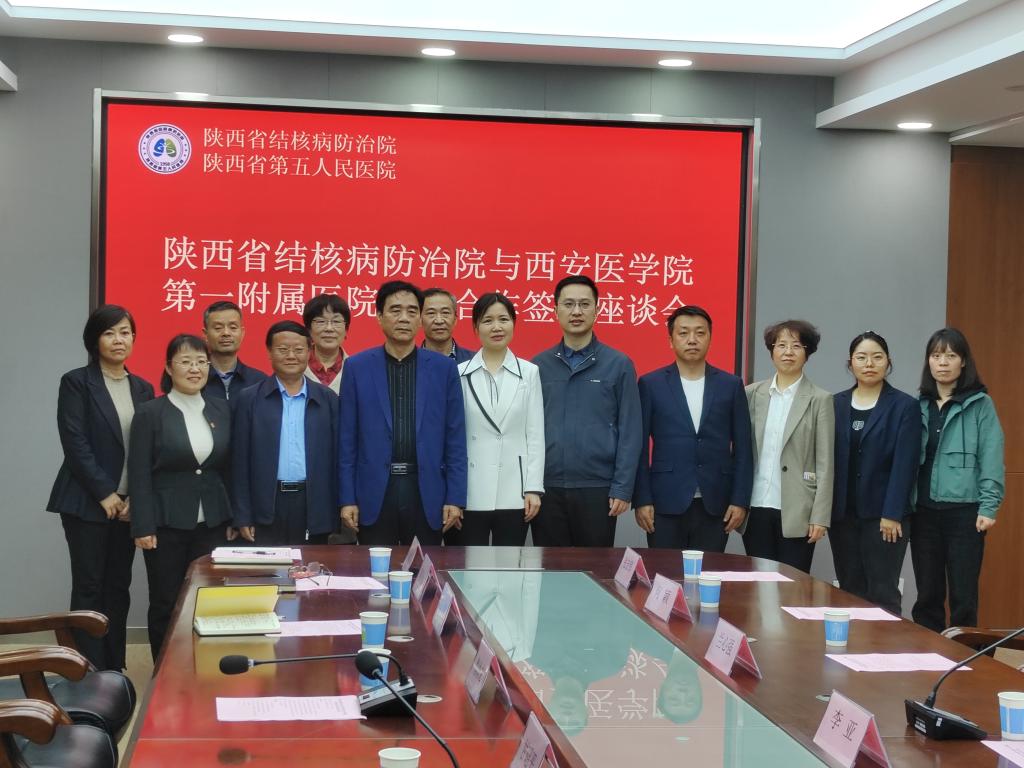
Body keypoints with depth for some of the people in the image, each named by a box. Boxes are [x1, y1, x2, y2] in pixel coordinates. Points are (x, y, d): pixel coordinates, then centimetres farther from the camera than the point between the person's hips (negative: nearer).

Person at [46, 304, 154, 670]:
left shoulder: (143, 388, 12)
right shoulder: (76, 382, -2)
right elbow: (75, 443, -10)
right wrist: (105, 494, -14)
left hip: (129, 503, 5)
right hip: (88, 502, -4)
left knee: (118, 588, 7)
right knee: (89, 588, -3)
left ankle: (114, 672, 12)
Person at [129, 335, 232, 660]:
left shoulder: (221, 409, 7)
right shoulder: (150, 413, -4)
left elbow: (229, 467, 11)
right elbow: (139, 475, -6)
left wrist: (234, 517, 7)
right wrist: (143, 527, -10)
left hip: (213, 522, 3)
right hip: (167, 523, -3)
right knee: (166, 604, 5)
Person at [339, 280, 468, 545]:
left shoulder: (444, 368, 5)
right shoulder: (357, 367, 4)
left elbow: (455, 438, 4)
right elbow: (347, 438, 4)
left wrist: (455, 498, -1)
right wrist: (347, 498, -1)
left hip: (426, 492, 0)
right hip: (374, 491, 0)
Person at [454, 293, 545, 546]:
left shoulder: (529, 372, 6)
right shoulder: (460, 373, 4)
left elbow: (535, 434, 4)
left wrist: (534, 488, -3)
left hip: (513, 493, 1)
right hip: (470, 493, 0)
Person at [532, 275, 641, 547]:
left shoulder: (619, 365, 1)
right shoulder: (538, 366, 7)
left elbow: (630, 432, -1)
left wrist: (623, 488, -8)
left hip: (598, 488, -2)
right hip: (547, 488, 2)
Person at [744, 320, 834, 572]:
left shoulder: (819, 399, 0)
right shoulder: (753, 394, 8)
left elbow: (825, 464, -3)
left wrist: (820, 517, -8)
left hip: (795, 512, -3)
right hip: (756, 507, 3)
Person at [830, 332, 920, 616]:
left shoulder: (904, 406, -2)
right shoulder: (836, 404, 8)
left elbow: (905, 464, -7)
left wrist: (892, 514, -13)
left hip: (883, 515, -3)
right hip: (842, 514, 3)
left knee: (882, 593, -4)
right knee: (849, 591, 6)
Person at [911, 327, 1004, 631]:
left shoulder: (980, 404, -2)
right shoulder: (919, 405, 10)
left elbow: (991, 459, -6)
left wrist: (988, 507, -12)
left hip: (964, 511, -4)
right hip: (924, 511, 4)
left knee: (963, 597, 1)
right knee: (927, 596, 10)